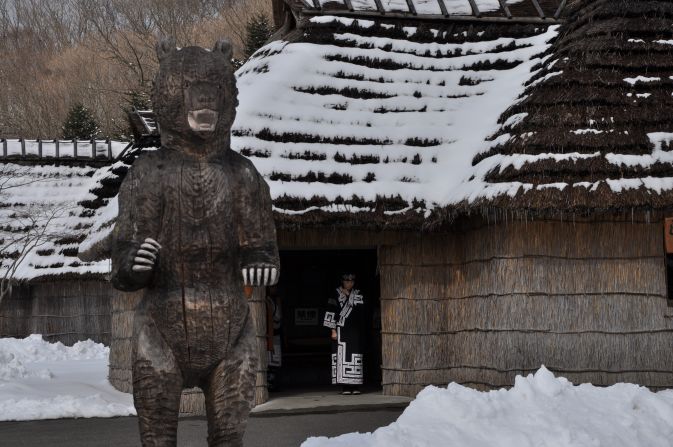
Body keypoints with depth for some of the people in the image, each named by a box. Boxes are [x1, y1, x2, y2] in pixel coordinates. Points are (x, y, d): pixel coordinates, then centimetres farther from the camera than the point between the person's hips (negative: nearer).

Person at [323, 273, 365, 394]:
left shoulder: (358, 295, 12)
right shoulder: (337, 295, 1)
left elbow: (362, 312, 13)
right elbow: (331, 313, -2)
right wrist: (333, 330, -8)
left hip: (355, 331, 3)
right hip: (341, 331, -3)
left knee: (355, 356, -2)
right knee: (342, 356, -6)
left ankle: (355, 386, 1)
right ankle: (345, 386, -5)